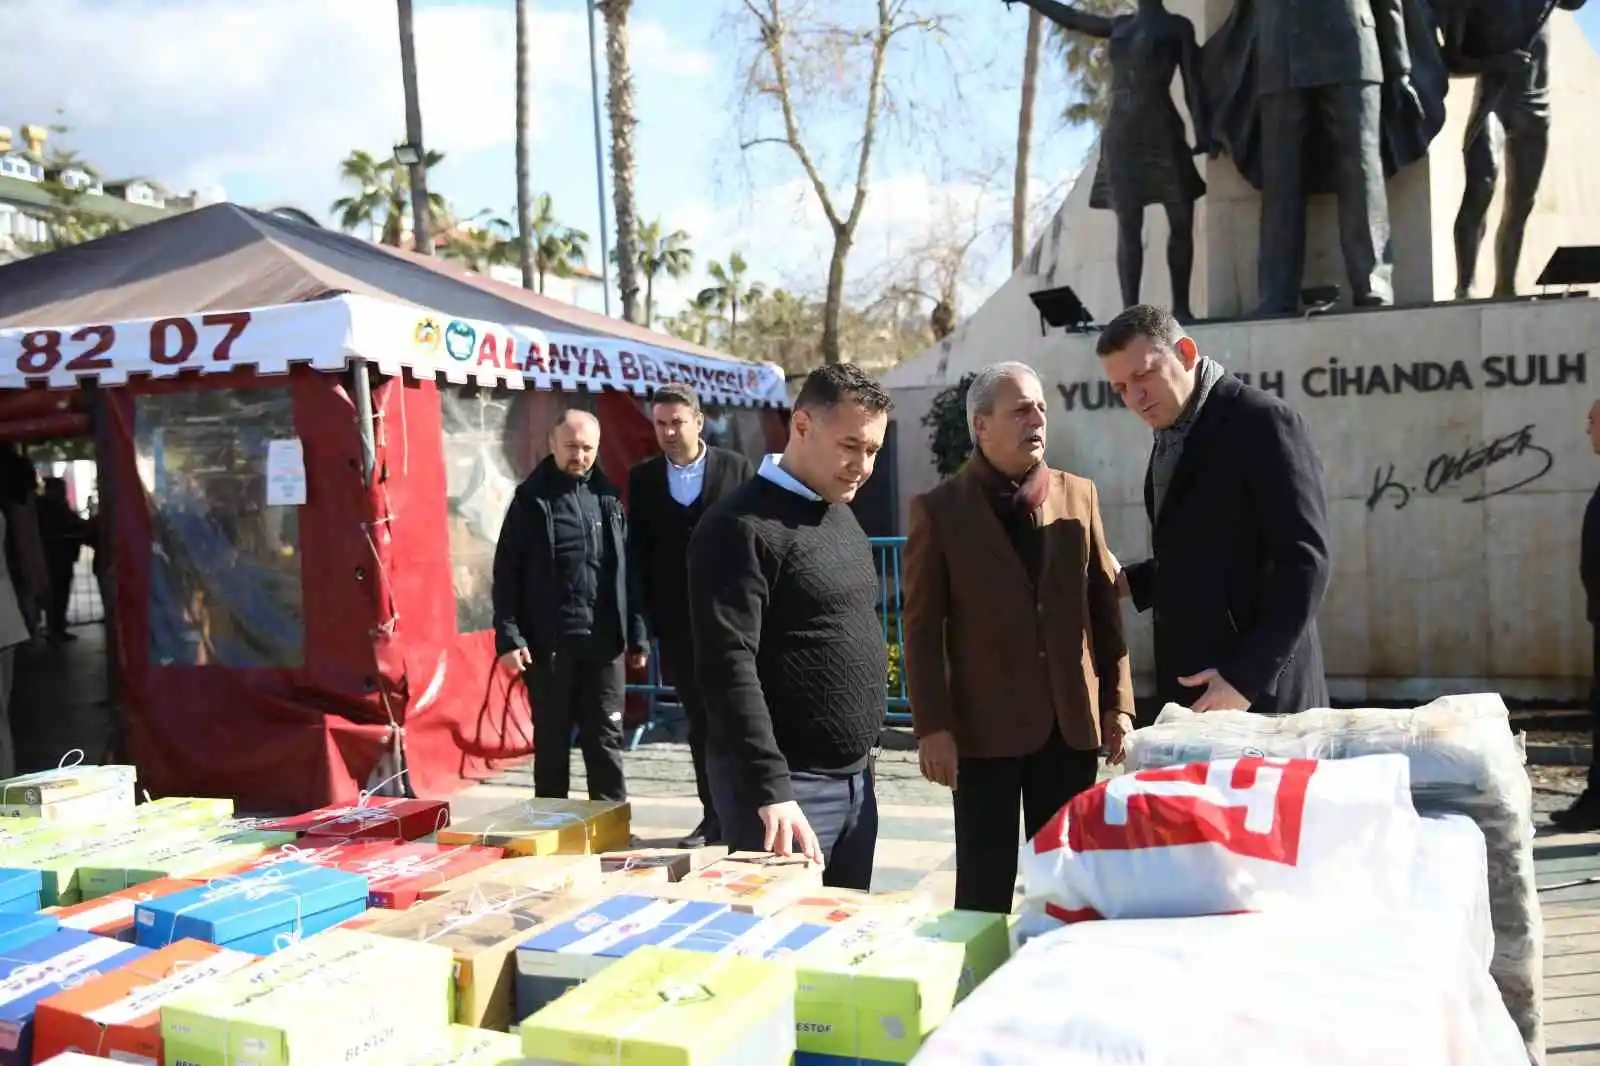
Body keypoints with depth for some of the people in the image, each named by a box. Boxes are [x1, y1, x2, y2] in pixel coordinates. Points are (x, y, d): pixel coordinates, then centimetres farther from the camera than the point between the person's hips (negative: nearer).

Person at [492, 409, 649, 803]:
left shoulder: (609, 498, 9)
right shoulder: (532, 499, 0)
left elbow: (628, 572, 10)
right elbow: (507, 573, -2)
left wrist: (637, 635, 7)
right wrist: (509, 637, -10)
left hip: (604, 641, 2)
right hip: (549, 642, -2)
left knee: (606, 739, 7)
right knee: (552, 740, 9)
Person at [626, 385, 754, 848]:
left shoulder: (736, 468, 1)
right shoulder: (642, 478, 7)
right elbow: (638, 552, 6)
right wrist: (648, 617, 0)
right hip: (675, 622, 2)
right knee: (699, 722, 8)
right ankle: (714, 816, 17)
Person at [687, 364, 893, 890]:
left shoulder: (841, 515, 12)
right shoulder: (743, 527, -15)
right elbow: (728, 666, -22)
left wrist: (860, 761, 17)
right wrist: (770, 789, -27)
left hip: (855, 777, 8)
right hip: (787, 785, -8)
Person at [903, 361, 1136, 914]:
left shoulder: (1079, 495, 7)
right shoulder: (939, 509, -3)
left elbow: (1105, 607, 9)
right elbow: (923, 629, -4)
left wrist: (1118, 703, 5)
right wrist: (932, 727, -10)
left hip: (1073, 722, 3)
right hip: (986, 726, -3)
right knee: (984, 892, 5)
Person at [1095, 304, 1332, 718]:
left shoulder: (1261, 421, -11)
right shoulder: (1170, 437, 14)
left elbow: (1304, 560, -17)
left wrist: (1246, 676, -21)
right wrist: (1124, 583, 7)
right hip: (1190, 688, 7)